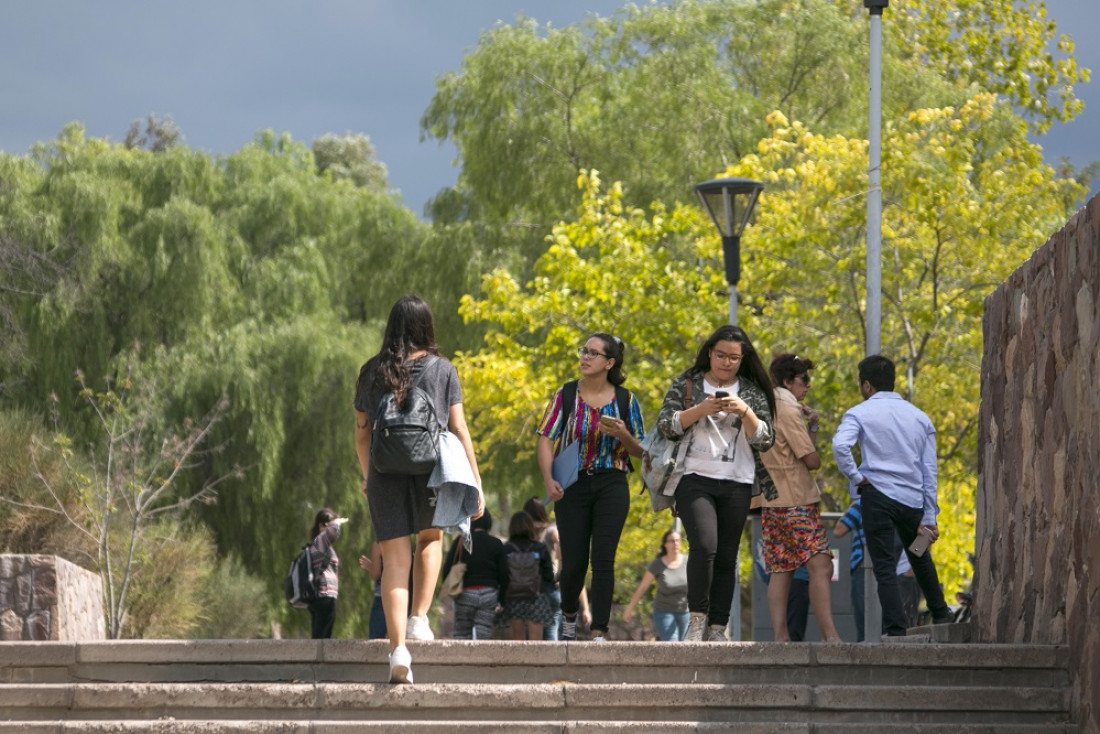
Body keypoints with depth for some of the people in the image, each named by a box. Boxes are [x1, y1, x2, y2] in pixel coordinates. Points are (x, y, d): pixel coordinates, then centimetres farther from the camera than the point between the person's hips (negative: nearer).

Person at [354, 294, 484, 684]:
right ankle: (419, 618, 17)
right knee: (431, 538, 28)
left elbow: (361, 432, 9)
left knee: (396, 561, 0)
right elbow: (458, 428, -2)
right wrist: (475, 481, 2)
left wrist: (367, 475, 25)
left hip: (385, 473, 0)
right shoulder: (442, 370, 0)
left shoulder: (373, 372, 4)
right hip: (431, 471, 0)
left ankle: (398, 648, -13)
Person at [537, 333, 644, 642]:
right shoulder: (566, 395, 3)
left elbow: (639, 451, 10)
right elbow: (546, 439, -1)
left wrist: (623, 435, -12)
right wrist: (548, 479, -15)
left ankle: (599, 633, -6)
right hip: (573, 486, 0)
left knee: (603, 560, -8)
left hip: (611, 485, 0)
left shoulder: (625, 400, 5)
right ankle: (569, 614, 31)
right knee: (574, 561, 2)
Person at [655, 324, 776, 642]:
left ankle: (717, 629, 7)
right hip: (695, 479, -2)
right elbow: (665, 425, -1)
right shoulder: (687, 384, 8)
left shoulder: (753, 392, 12)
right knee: (704, 545, -21)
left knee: (727, 558, 2)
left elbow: (765, 440, 6)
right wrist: (702, 409, -13)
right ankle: (697, 618, -10)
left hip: (737, 484, 3)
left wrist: (745, 412, -11)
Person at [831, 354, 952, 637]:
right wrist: (929, 518, 12)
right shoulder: (920, 417, 14)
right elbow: (929, 472, 11)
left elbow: (840, 445, -22)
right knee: (920, 558, 25)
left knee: (885, 567, -4)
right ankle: (940, 615, 34)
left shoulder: (860, 413, 0)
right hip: (913, 500, 4)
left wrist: (855, 478, -8)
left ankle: (895, 630, -12)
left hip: (877, 495, -4)